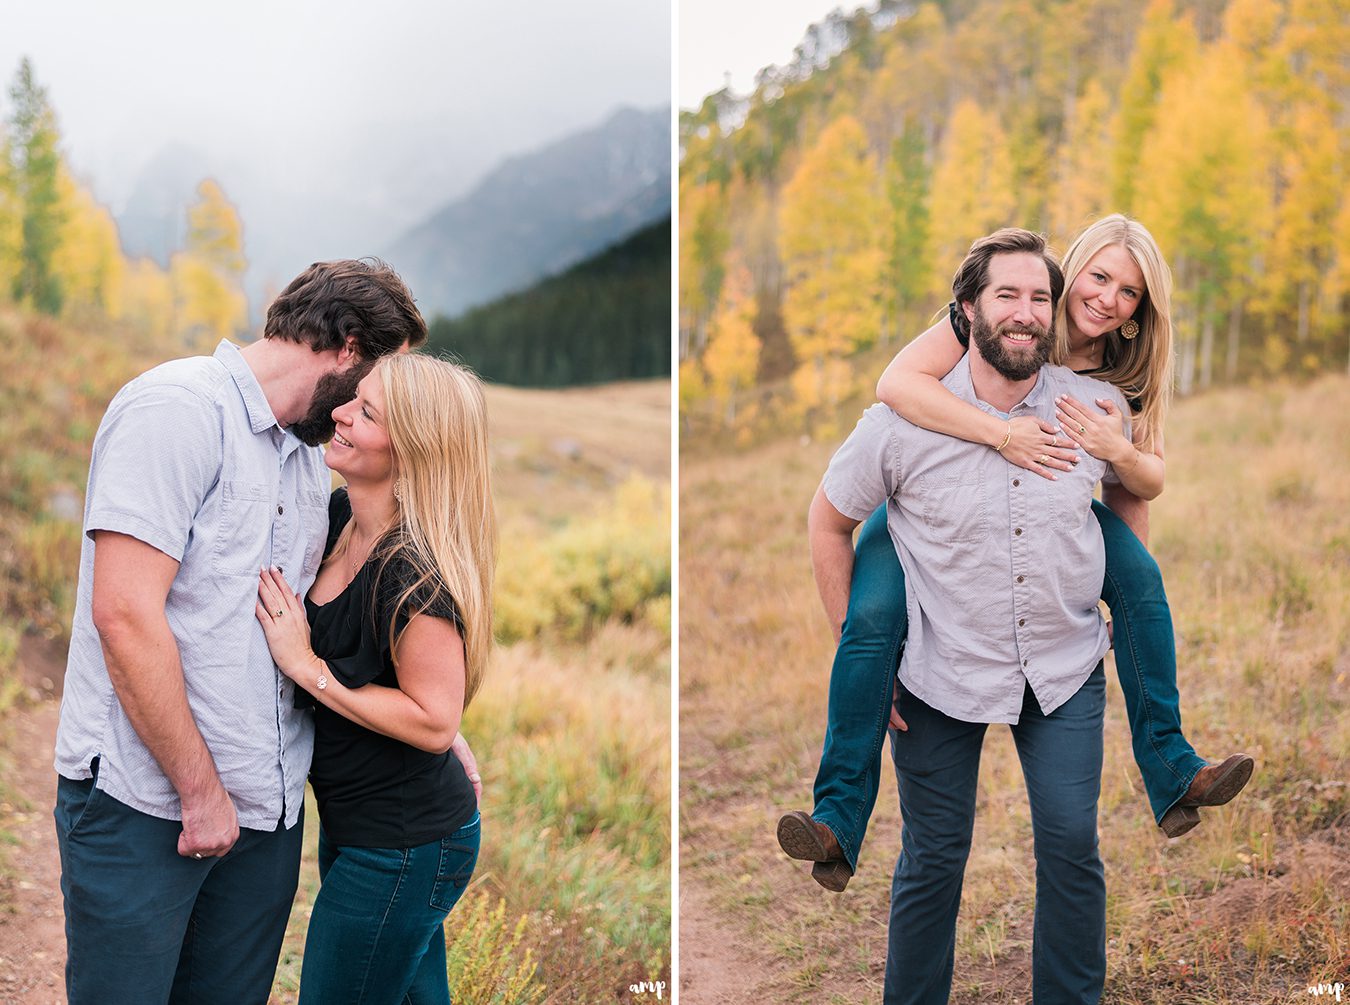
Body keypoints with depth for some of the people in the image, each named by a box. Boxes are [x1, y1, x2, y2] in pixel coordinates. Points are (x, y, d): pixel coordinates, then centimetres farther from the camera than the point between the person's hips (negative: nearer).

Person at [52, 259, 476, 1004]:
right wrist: (201, 788, -15)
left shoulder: (308, 455, 17)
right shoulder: (178, 408, -11)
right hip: (142, 800, -7)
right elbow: (124, 613, -19)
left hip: (265, 810, 8)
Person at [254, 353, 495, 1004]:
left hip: (405, 846, -9)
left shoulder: (414, 570, -27)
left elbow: (434, 721, -25)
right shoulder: (339, 517, -1)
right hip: (357, 822, 9)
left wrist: (306, 667, -22)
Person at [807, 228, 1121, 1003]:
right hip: (942, 671, -1)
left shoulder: (1097, 406, -6)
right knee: (934, 858, 7)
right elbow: (830, 521, 0)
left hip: (1066, 668, 2)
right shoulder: (904, 420, -13)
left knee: (1072, 843, -3)